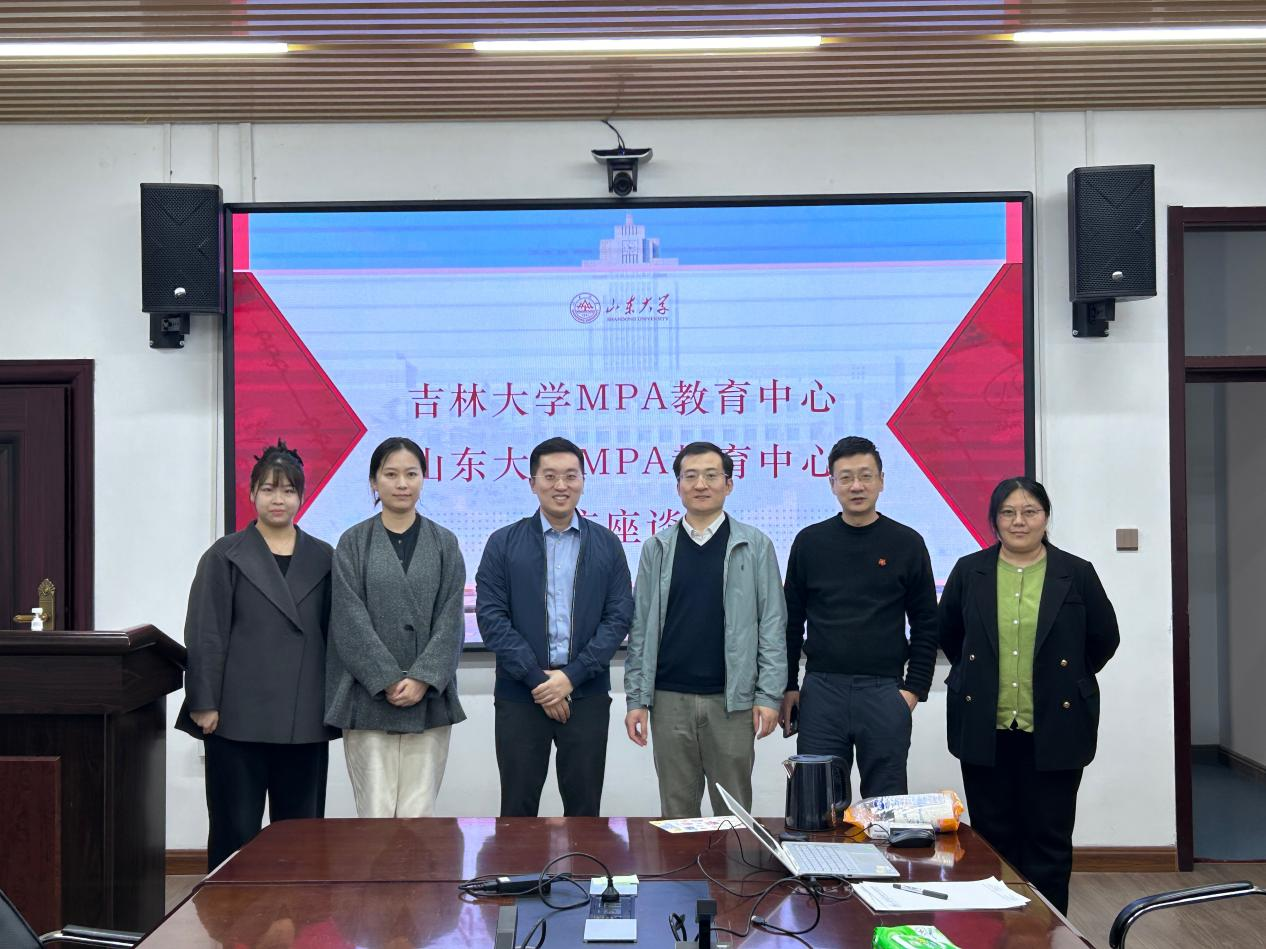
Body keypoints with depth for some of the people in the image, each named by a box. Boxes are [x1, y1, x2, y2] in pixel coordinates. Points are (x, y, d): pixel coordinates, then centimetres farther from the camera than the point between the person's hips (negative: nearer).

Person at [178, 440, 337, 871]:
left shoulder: (322, 558, 11)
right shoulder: (225, 557, 4)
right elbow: (205, 636, -2)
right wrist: (204, 703, -8)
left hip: (305, 720, 3)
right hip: (240, 717, -3)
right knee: (235, 830, 2)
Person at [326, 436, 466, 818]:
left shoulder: (444, 543, 8)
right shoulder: (353, 542, 4)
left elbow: (450, 618, 1)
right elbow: (350, 619, -3)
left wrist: (422, 679, -12)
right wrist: (387, 681, -12)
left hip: (429, 698, 1)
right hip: (368, 697, -1)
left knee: (419, 813, 0)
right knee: (375, 814, -2)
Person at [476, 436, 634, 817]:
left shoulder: (607, 544, 6)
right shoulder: (504, 543, 2)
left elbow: (618, 618, 0)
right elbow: (491, 617, -4)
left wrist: (571, 676, -11)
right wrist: (538, 679, -12)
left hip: (587, 695, 1)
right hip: (519, 695, -1)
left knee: (584, 809, 7)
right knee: (518, 809, 5)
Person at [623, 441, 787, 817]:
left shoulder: (755, 546, 2)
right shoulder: (657, 548, 7)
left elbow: (772, 624, 1)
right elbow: (640, 628, 7)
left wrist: (769, 695, -6)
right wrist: (636, 698, 1)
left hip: (732, 701, -1)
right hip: (669, 700, 2)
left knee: (733, 813, 5)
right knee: (677, 811, 8)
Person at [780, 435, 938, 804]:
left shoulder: (906, 543, 2)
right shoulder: (809, 542, 5)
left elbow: (926, 624, 4)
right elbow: (791, 621, 9)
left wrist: (915, 688, -4)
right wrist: (787, 687, 4)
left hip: (885, 691, -1)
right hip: (821, 690, 1)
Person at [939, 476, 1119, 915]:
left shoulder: (1076, 574, -1)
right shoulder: (969, 571, 3)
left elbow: (1104, 639, 9)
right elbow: (947, 633, 17)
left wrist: (1067, 681, 11)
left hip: (1054, 729, -1)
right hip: (985, 729, 1)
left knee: (1050, 841, 5)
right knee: (993, 839, 8)